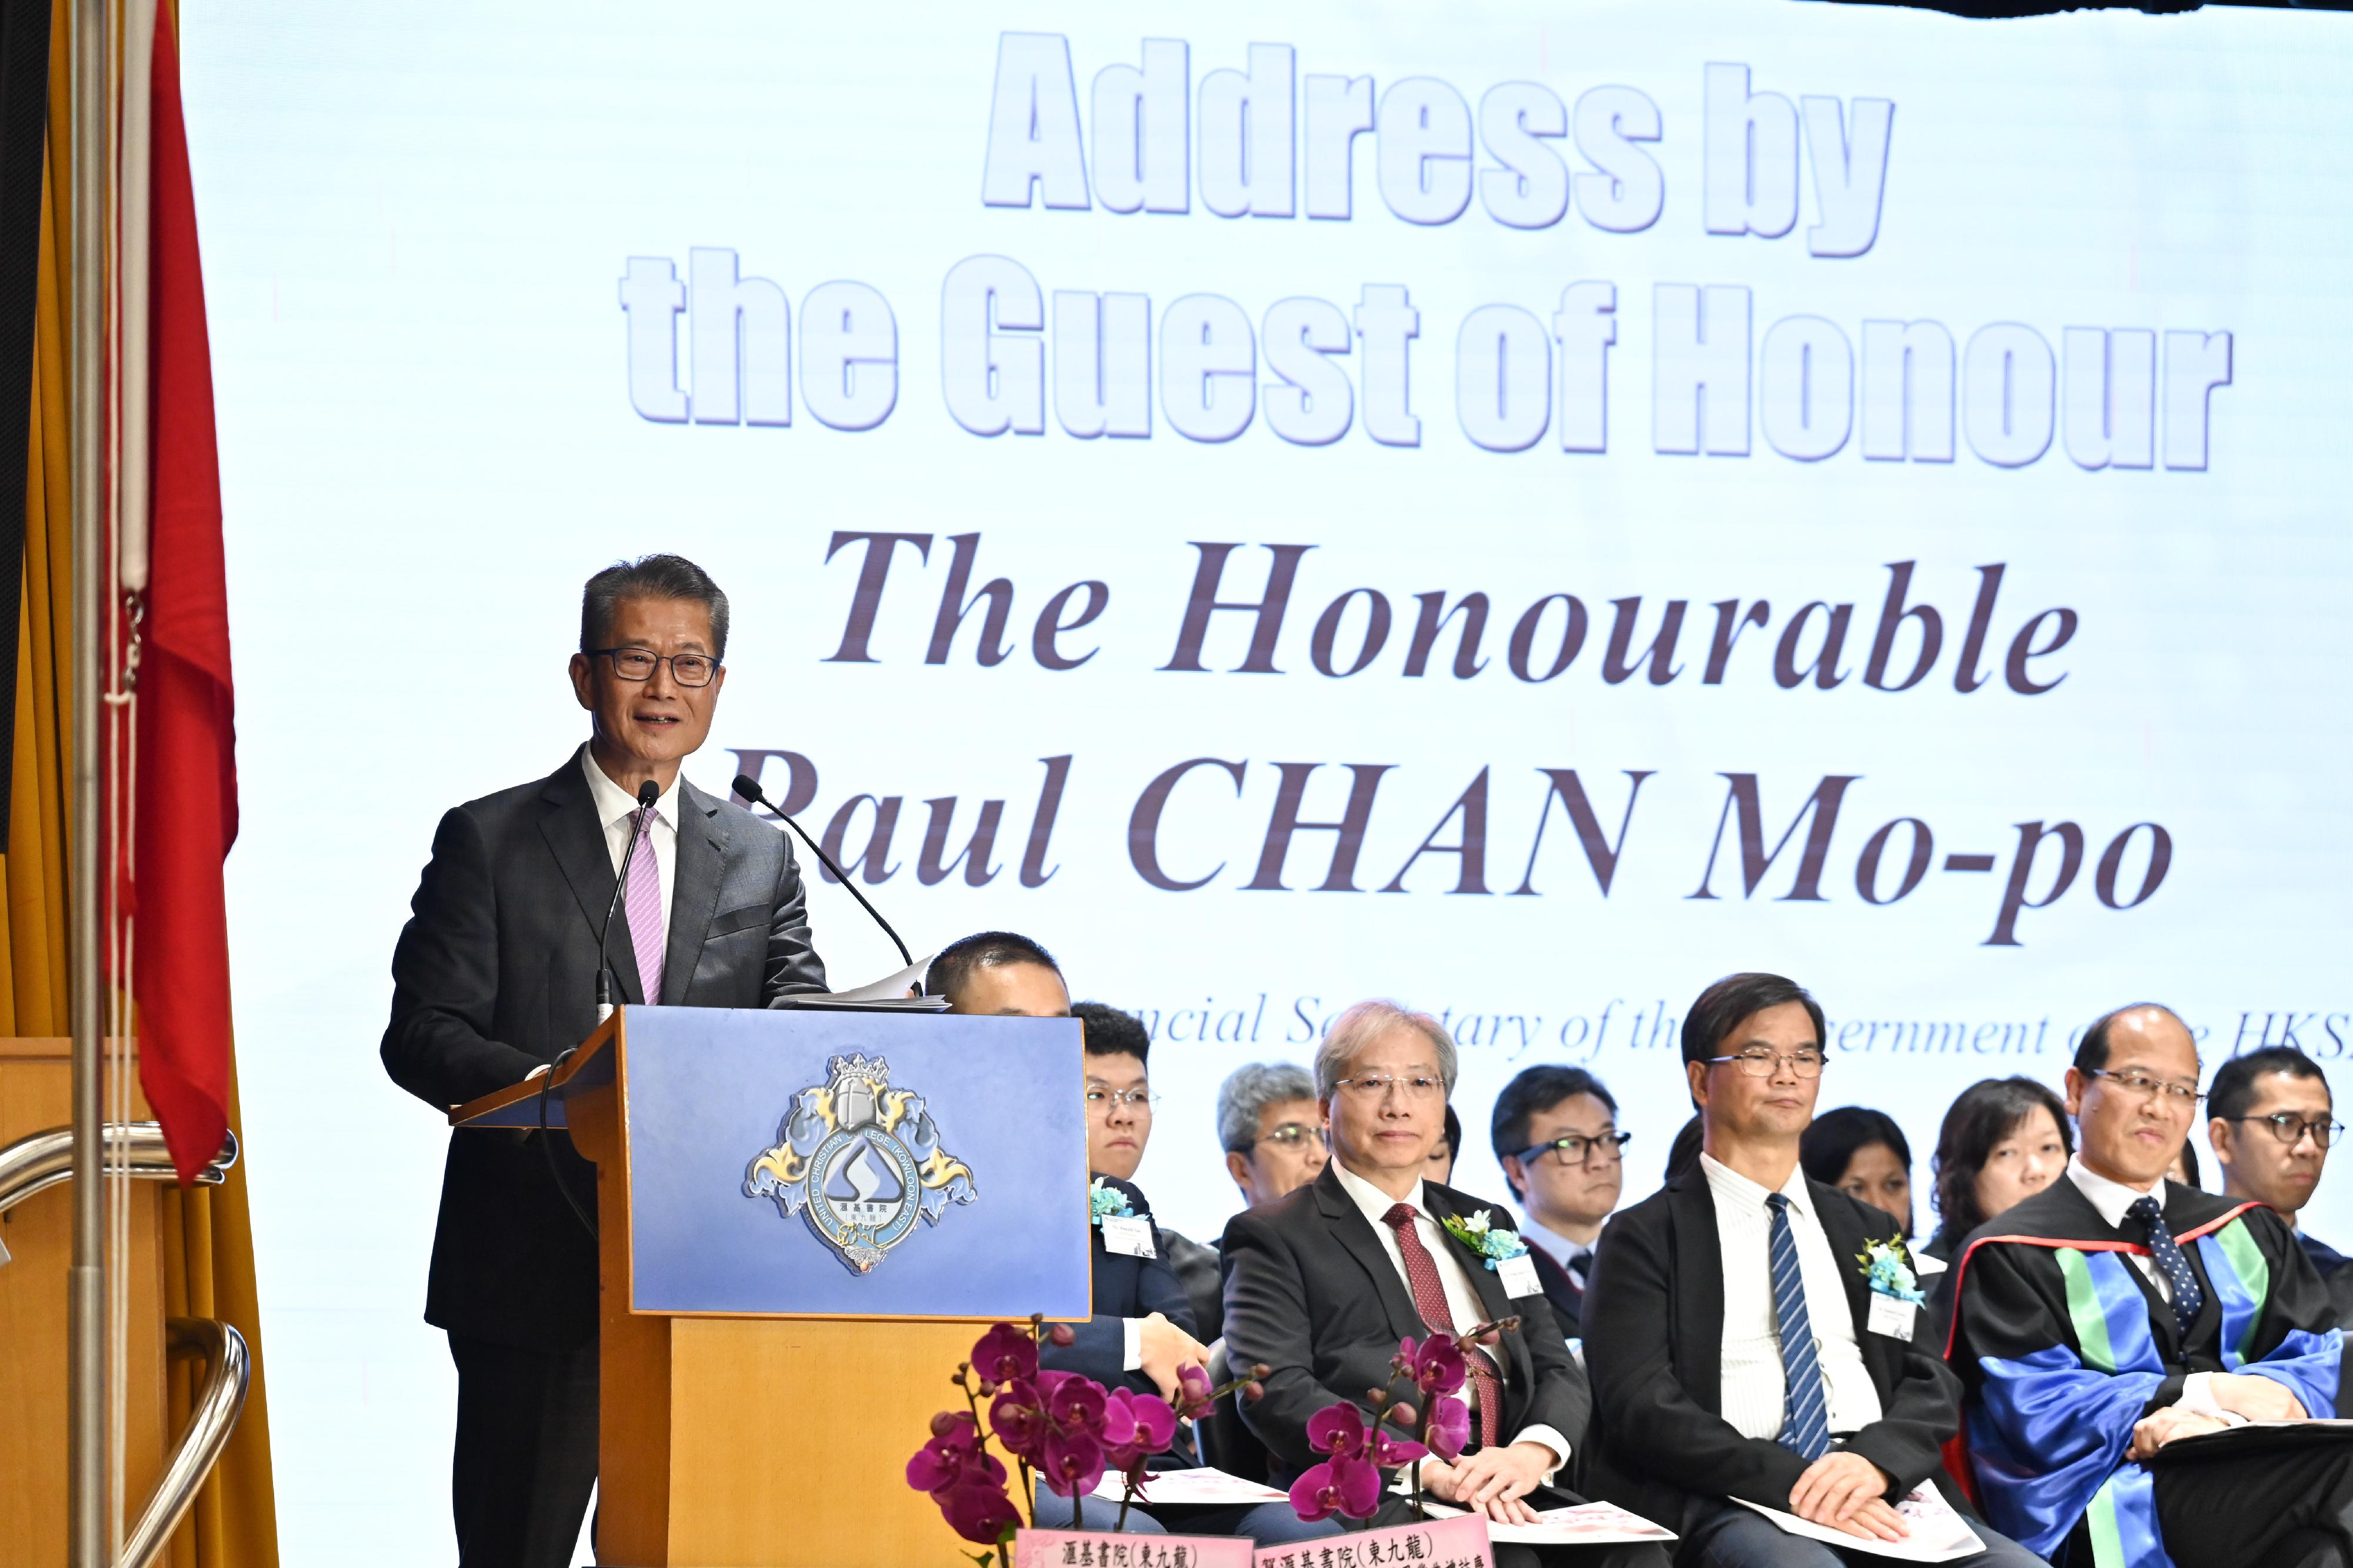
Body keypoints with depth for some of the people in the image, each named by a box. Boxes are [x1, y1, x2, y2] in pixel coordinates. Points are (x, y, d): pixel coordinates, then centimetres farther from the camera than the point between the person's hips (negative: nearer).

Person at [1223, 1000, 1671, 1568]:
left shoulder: (1483, 1226, 27)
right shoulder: (1274, 1237, 8)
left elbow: (1556, 1370, 17)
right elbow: (1277, 1393, -7)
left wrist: (1531, 1453, -9)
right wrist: (1429, 1471, -20)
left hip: (1509, 1499, 5)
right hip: (1372, 1510, -5)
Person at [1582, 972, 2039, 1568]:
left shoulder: (1869, 1233, 25)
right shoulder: (1645, 1239, 9)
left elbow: (1932, 1384, 13)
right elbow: (1643, 1408, -4)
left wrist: (1875, 1460, -11)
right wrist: (1790, 1482, -18)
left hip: (1884, 1493, 5)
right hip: (1733, 1507, -4)